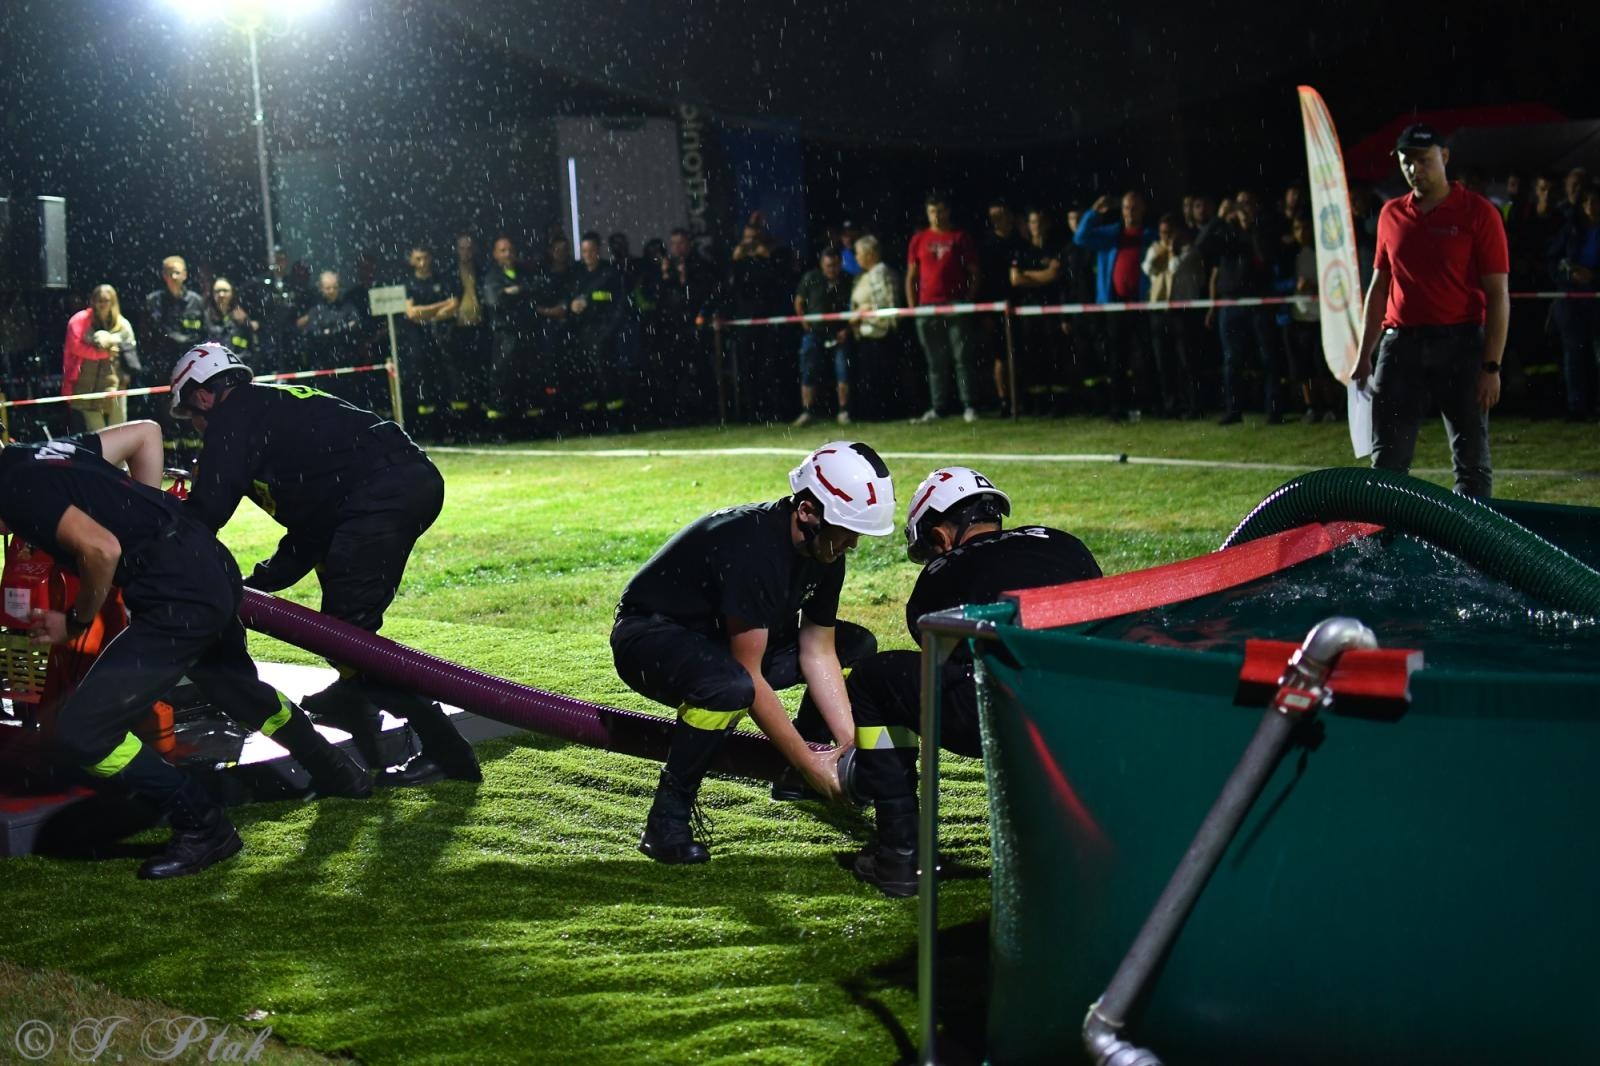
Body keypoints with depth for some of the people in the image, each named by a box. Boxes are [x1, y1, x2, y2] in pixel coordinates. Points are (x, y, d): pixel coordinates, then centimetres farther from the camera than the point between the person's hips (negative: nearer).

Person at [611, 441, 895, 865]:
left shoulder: (825, 550, -7)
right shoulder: (753, 548, -33)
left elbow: (818, 653, 0)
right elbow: (750, 675, -31)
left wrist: (851, 742, -10)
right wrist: (807, 761, -26)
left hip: (720, 638, 9)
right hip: (650, 635, -9)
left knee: (857, 647, 2)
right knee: (731, 685, -41)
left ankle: (795, 776, 11)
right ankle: (667, 821, -24)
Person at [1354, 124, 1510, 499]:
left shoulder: (1478, 213, -3)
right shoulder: (1391, 214, 12)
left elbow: (1497, 294, -5)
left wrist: (1491, 365, -12)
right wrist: (1365, 354, 13)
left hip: (1460, 344, -4)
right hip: (1399, 343, 4)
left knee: (1471, 459, 0)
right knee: (1386, 462, 2)